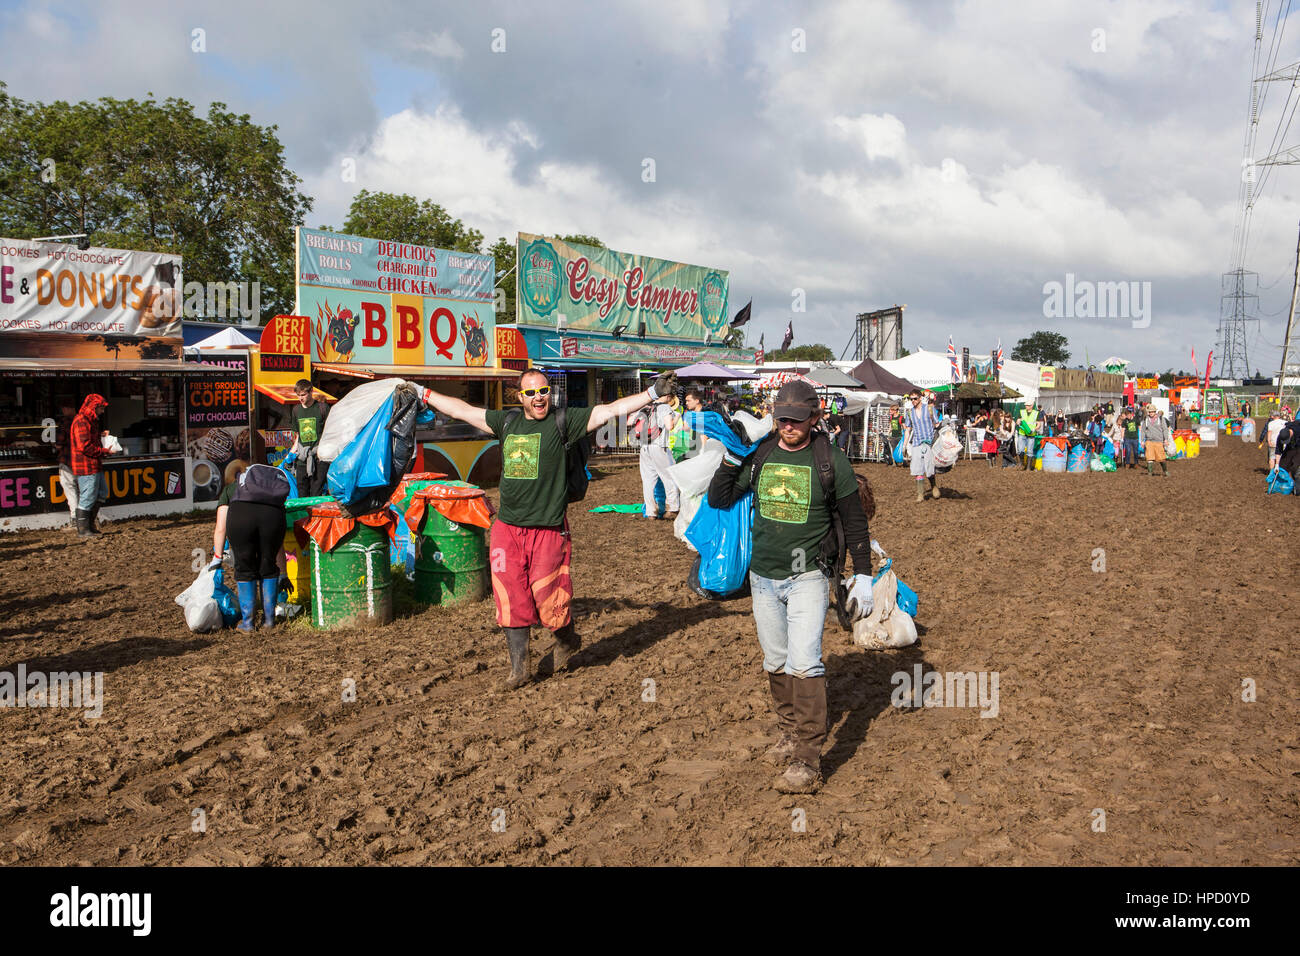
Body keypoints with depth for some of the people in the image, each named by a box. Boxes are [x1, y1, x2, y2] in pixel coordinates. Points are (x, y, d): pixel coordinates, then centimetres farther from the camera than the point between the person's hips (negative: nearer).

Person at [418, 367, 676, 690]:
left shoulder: (564, 421, -2)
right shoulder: (506, 421, 11)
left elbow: (611, 410, -8)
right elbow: (462, 410, 21)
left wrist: (652, 393, -16)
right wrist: (424, 394, 26)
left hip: (548, 529, -4)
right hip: (507, 528, 4)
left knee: (548, 597, -2)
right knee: (511, 598, 4)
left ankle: (567, 641, 29)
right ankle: (519, 665, 18)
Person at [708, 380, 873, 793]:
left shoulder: (830, 461, -6)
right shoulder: (759, 455, 3)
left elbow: (854, 522, 1)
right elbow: (718, 500, 8)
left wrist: (863, 577, 0)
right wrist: (731, 460, -7)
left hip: (808, 578, -4)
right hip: (763, 577, 4)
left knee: (804, 663, -14)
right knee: (776, 663, 13)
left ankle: (807, 760, -11)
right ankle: (789, 732, 32)